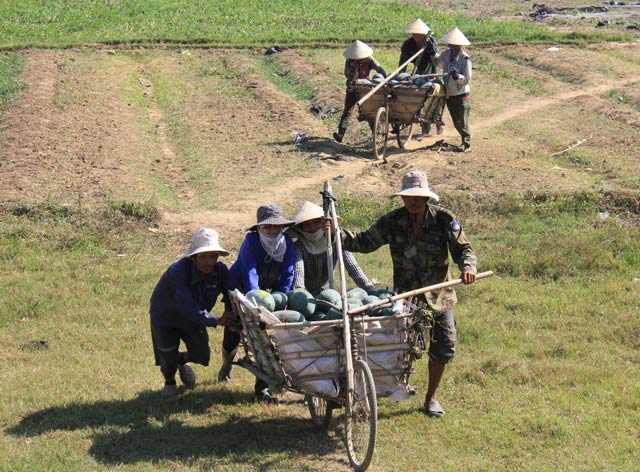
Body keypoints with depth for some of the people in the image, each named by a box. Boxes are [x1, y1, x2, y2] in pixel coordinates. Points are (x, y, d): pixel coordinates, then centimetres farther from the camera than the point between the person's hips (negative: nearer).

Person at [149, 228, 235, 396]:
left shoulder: (220, 270, -22)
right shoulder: (177, 272, -38)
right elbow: (188, 309, -43)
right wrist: (217, 321, -48)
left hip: (195, 318, 5)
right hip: (166, 317, -5)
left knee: (202, 356, 0)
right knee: (169, 359, -3)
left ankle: (182, 359, 37)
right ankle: (169, 382, 34)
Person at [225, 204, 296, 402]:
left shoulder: (288, 245, -18)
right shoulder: (251, 242, -30)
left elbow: (287, 278, -19)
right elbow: (250, 275, -41)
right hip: (238, 291, -2)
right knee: (232, 334, 11)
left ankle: (262, 388, -6)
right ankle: (226, 366, 47)